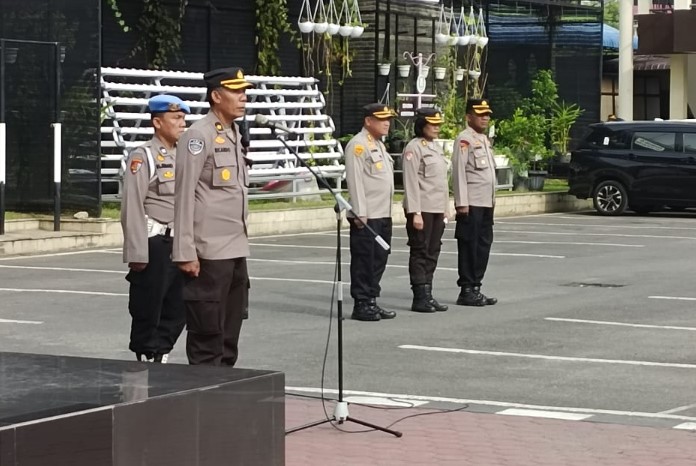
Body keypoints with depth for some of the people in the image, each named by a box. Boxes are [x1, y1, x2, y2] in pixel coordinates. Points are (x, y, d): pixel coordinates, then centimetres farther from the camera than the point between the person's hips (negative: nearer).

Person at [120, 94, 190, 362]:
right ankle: (145, 360, 10)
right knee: (147, 311, 1)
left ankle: (161, 358, 20)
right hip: (155, 244, -7)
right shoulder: (142, 157, -8)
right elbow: (132, 208, -13)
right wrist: (137, 253, -17)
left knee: (176, 311, 10)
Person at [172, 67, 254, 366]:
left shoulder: (234, 134, 16)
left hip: (236, 251, 9)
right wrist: (185, 252, -19)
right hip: (209, 253, -8)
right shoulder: (199, 136, -10)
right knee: (207, 333, -3)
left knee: (229, 335, 13)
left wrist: (241, 242, 17)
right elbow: (185, 195, -15)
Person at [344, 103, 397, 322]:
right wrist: (360, 213, -20)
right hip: (366, 217, -9)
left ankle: (372, 301, 18)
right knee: (364, 260, -4)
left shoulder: (379, 145, 19)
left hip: (383, 214, 9)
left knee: (379, 259, 11)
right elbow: (355, 180, -16)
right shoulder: (358, 145, -10)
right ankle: (361, 305, 0)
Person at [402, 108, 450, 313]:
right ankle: (420, 298, 0)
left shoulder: (437, 147, 16)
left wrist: (444, 209, 18)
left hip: (437, 210, 8)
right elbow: (411, 183, -15)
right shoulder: (414, 148, -10)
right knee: (420, 254, -3)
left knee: (432, 253, 10)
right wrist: (415, 213, -19)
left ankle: (428, 295, 15)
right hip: (422, 210, -8)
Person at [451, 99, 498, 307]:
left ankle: (476, 288, 16)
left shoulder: (484, 139, 18)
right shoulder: (464, 139, -10)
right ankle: (467, 291, 1)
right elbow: (459, 172, -15)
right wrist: (462, 202, -19)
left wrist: (492, 199, 18)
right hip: (472, 204, -9)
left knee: (483, 246, 10)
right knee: (469, 247, -4)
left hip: (486, 203, 9)